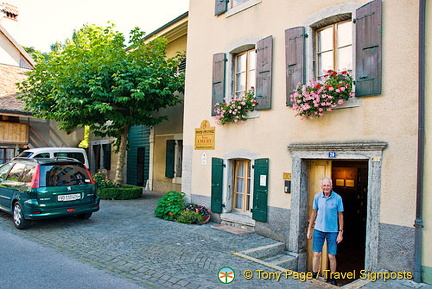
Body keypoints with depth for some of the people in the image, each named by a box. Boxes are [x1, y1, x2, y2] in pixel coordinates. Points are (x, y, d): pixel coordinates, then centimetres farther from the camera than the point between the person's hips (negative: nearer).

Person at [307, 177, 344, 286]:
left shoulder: (337, 198, -8)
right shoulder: (317, 197, -1)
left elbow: (340, 215, -2)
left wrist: (340, 232, -4)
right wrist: (309, 229, 9)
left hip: (332, 231, -2)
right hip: (318, 230, 2)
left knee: (331, 256, 5)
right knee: (316, 254, 5)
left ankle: (332, 279, 24)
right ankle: (314, 277, 19)